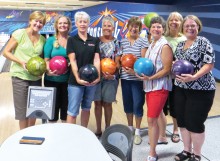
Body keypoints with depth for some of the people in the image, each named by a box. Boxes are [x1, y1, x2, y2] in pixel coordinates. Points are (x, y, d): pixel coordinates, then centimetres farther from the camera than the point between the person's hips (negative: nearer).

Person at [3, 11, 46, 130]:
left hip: (36, 78, 4)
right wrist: (21, 62, -18)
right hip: (20, 77, -4)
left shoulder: (42, 39, 5)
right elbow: (6, 52, -6)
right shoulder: (19, 34, -7)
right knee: (23, 110, 4)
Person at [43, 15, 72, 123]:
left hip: (67, 80, 2)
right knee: (53, 105, 10)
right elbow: (46, 59, -7)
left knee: (66, 105, 13)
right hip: (52, 79, -1)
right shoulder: (50, 40, -3)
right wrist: (48, 70, -24)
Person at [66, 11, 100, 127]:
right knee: (72, 111, -2)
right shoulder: (72, 40, 0)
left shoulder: (94, 40, 8)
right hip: (76, 81, -3)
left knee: (86, 108, 15)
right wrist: (77, 78, -20)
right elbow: (72, 61, -9)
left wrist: (98, 76, -14)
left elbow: (96, 59, 1)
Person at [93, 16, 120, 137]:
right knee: (98, 103, 6)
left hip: (111, 77, -1)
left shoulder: (117, 43, 3)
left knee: (107, 103, 7)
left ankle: (107, 129, 23)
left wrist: (112, 74, -14)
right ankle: (98, 129, 19)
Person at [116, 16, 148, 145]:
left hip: (138, 78, -4)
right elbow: (119, 57, 13)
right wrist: (121, 59, -9)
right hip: (125, 77, 4)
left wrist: (135, 70, -23)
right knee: (127, 104, 13)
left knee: (137, 105, 1)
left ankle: (137, 132, 19)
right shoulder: (123, 41, 10)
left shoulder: (143, 41, -4)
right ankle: (129, 128, 31)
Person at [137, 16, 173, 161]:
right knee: (157, 116, 14)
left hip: (160, 87, -7)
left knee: (151, 119, -7)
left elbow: (167, 69, -15)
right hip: (149, 86, 7)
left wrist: (150, 77, -22)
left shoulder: (165, 46, -12)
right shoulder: (151, 45, 12)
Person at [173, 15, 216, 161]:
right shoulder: (180, 45, 12)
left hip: (200, 90, -6)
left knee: (195, 123, 1)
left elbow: (209, 64, -15)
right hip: (181, 89, 6)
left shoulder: (204, 42, -7)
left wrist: (194, 77, -27)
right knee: (182, 121, 12)